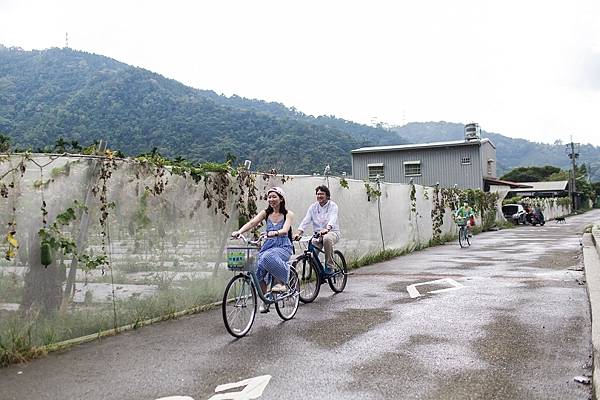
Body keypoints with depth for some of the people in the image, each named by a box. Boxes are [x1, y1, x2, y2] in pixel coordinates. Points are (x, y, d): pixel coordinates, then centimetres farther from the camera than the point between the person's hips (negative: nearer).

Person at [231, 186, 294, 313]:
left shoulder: (288, 214, -2)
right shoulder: (266, 213, 8)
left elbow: (285, 230, -19)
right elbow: (252, 223, -8)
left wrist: (274, 233, -41)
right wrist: (239, 231, -26)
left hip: (283, 247, -4)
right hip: (268, 246, 4)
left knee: (268, 257, -37)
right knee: (258, 270, -18)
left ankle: (281, 282, -15)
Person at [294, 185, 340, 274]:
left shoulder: (332, 206, -3)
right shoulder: (313, 207, 8)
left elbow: (332, 219, -23)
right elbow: (306, 220, -4)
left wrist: (326, 229, -44)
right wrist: (298, 233, -21)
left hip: (332, 232, -3)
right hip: (317, 234, 4)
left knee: (327, 239, -38)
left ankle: (329, 267, -23)